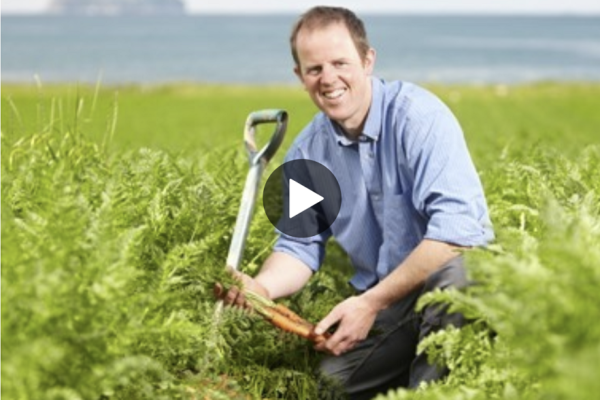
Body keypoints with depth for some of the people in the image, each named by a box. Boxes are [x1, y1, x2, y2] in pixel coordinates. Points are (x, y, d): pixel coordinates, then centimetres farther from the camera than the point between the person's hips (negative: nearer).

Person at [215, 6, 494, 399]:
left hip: (458, 277, -5)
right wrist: (263, 286, -18)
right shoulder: (306, 154, 1)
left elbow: (456, 227, -28)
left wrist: (370, 302, -27)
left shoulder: (418, 115, -19)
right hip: (382, 300, 5)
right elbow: (300, 245, 6)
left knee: (447, 277, -37)